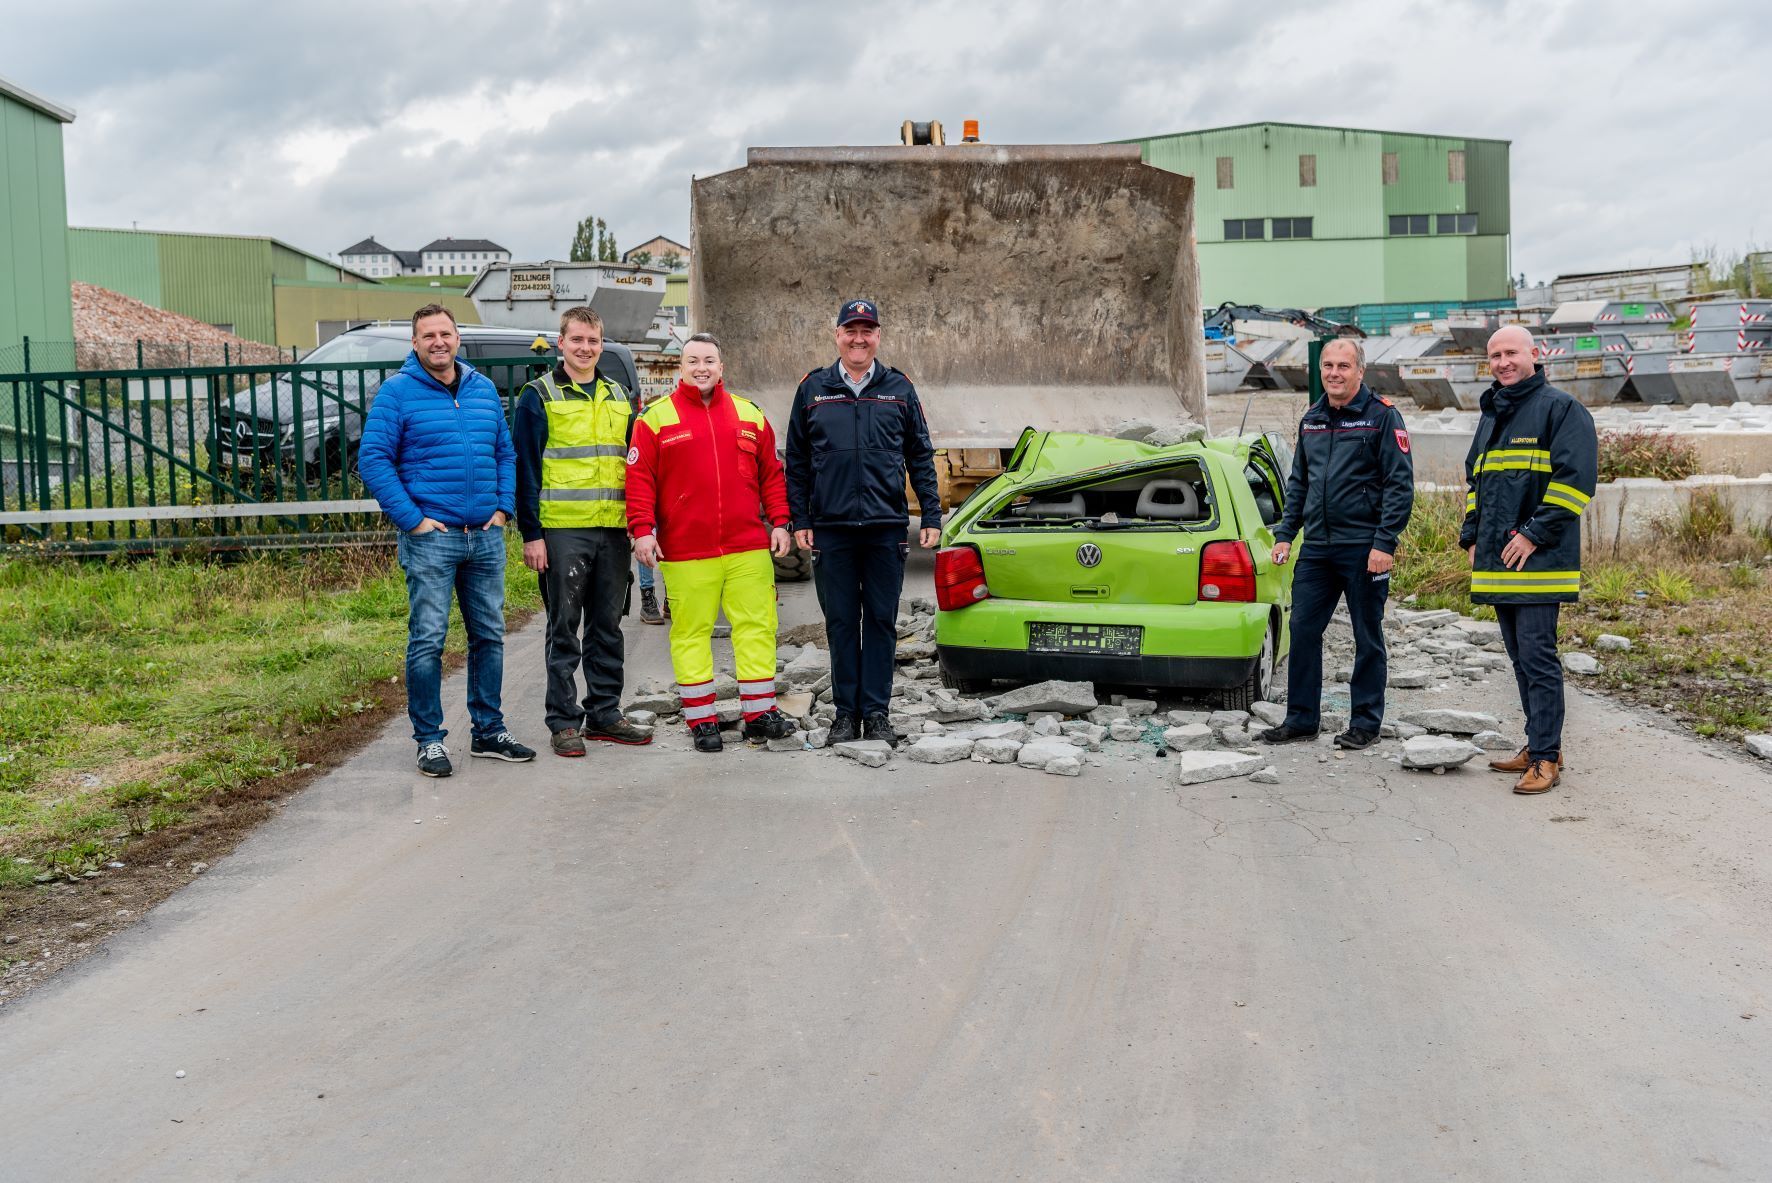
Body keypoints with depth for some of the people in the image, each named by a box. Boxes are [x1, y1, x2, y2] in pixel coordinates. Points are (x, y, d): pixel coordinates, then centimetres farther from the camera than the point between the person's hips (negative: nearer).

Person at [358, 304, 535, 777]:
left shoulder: (484, 389, 12)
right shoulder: (397, 392, -4)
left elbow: (506, 451, 18)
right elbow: (372, 459, -9)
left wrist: (503, 507, 5)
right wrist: (411, 519, -13)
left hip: (486, 537, 5)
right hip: (431, 537, -5)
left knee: (489, 636, 10)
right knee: (427, 640, -3)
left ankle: (489, 732, 22)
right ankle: (429, 739, 8)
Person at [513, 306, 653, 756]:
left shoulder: (618, 396, 15)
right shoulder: (539, 396, -1)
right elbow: (525, 469, -5)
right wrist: (531, 533, -11)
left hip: (613, 531, 5)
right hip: (561, 530, -5)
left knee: (607, 626, 10)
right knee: (564, 629, 1)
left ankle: (605, 713, 19)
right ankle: (563, 721, 7)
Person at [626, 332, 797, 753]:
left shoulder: (750, 415, 13)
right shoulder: (656, 418, 3)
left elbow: (771, 474, 15)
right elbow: (640, 480, -1)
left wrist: (779, 522, 8)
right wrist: (642, 530, -9)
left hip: (748, 547, 3)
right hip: (686, 552, -2)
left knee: (757, 626, 4)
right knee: (691, 633, 2)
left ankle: (760, 714, 14)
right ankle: (701, 721, 11)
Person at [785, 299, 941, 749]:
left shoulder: (899, 389, 8)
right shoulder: (813, 390, 7)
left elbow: (921, 456, 9)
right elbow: (796, 461, 9)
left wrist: (932, 517, 2)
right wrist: (799, 521, 2)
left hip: (886, 526, 0)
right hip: (831, 527, 0)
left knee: (881, 620, 4)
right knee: (840, 622, 6)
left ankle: (875, 711, 12)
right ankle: (846, 711, 15)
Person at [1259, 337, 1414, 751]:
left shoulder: (1382, 416, -6)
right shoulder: (1311, 419, 13)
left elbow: (1400, 484, -10)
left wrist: (1385, 543, -17)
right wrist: (1285, 534, 12)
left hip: (1363, 548, -6)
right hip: (1316, 547, 6)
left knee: (1368, 638, 5)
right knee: (1303, 631, 6)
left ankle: (1365, 723, 14)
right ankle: (1301, 718, 16)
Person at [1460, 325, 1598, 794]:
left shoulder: (1560, 408, -6)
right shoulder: (1491, 416, 19)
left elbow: (1575, 475, -14)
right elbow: (1474, 480, 27)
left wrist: (1535, 534, -17)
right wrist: (1472, 537, 16)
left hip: (1537, 560, -8)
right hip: (1497, 563, 8)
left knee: (1538, 656, -9)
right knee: (1521, 658, 13)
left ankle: (1545, 758, -5)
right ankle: (1539, 745, 22)